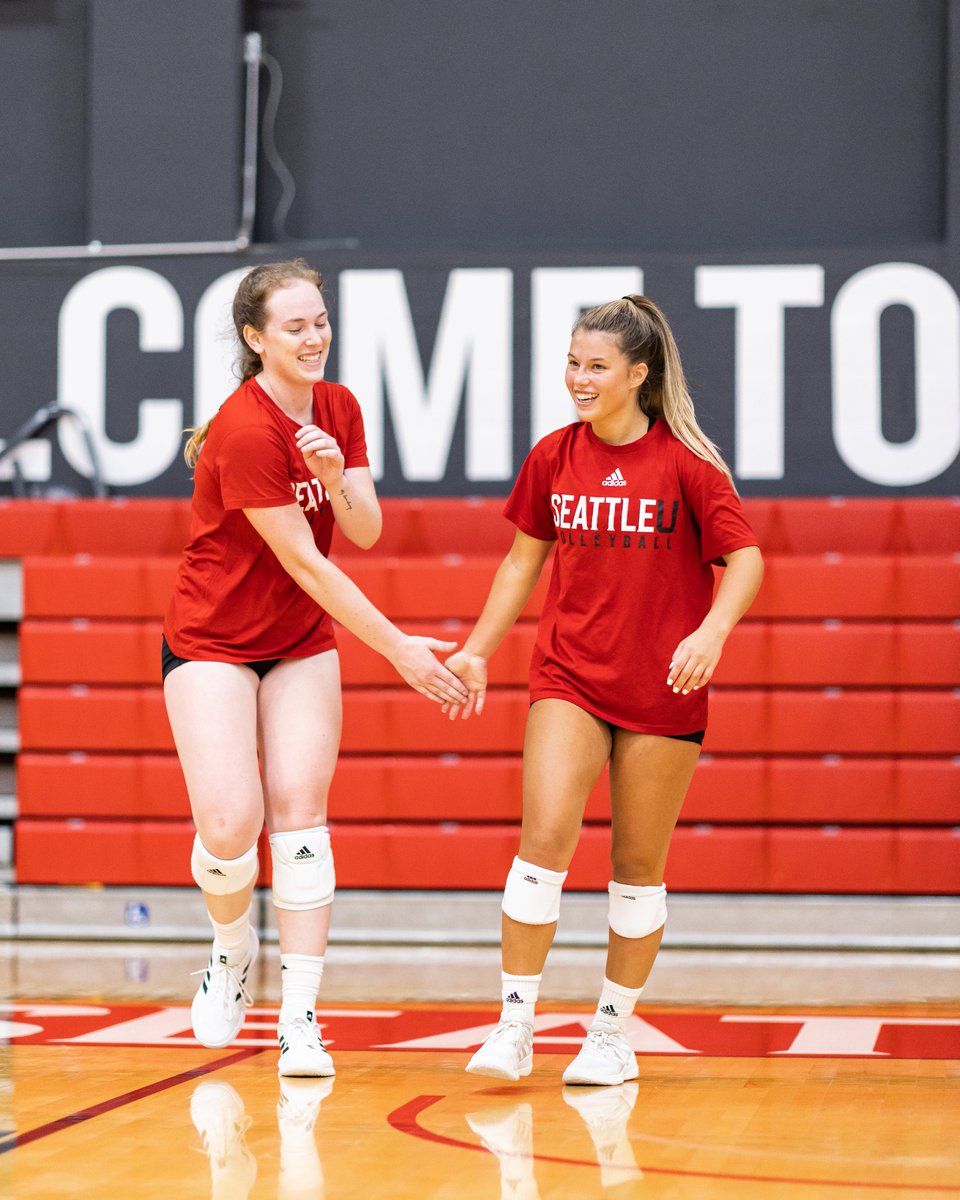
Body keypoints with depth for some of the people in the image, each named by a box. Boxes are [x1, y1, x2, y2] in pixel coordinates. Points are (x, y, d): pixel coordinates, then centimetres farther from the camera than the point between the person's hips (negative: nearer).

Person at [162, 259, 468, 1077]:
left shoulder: (338, 410, -1)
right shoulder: (246, 432, -24)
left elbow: (366, 532, -3)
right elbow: (305, 563, -23)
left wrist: (337, 478, -25)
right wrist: (398, 649, -21)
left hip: (302, 642, 6)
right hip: (213, 641, -5)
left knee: (299, 811, -6)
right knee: (231, 825, -16)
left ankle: (299, 1019, -5)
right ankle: (233, 952, 17)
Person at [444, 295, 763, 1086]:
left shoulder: (685, 461, -7)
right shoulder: (553, 457, 4)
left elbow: (745, 559, -7)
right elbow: (524, 560, 15)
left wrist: (712, 633, -23)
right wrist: (478, 650, 12)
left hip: (662, 691, -2)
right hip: (568, 679, 2)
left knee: (638, 865, 6)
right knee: (545, 838, -14)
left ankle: (613, 1036, 19)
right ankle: (515, 1026, -8)